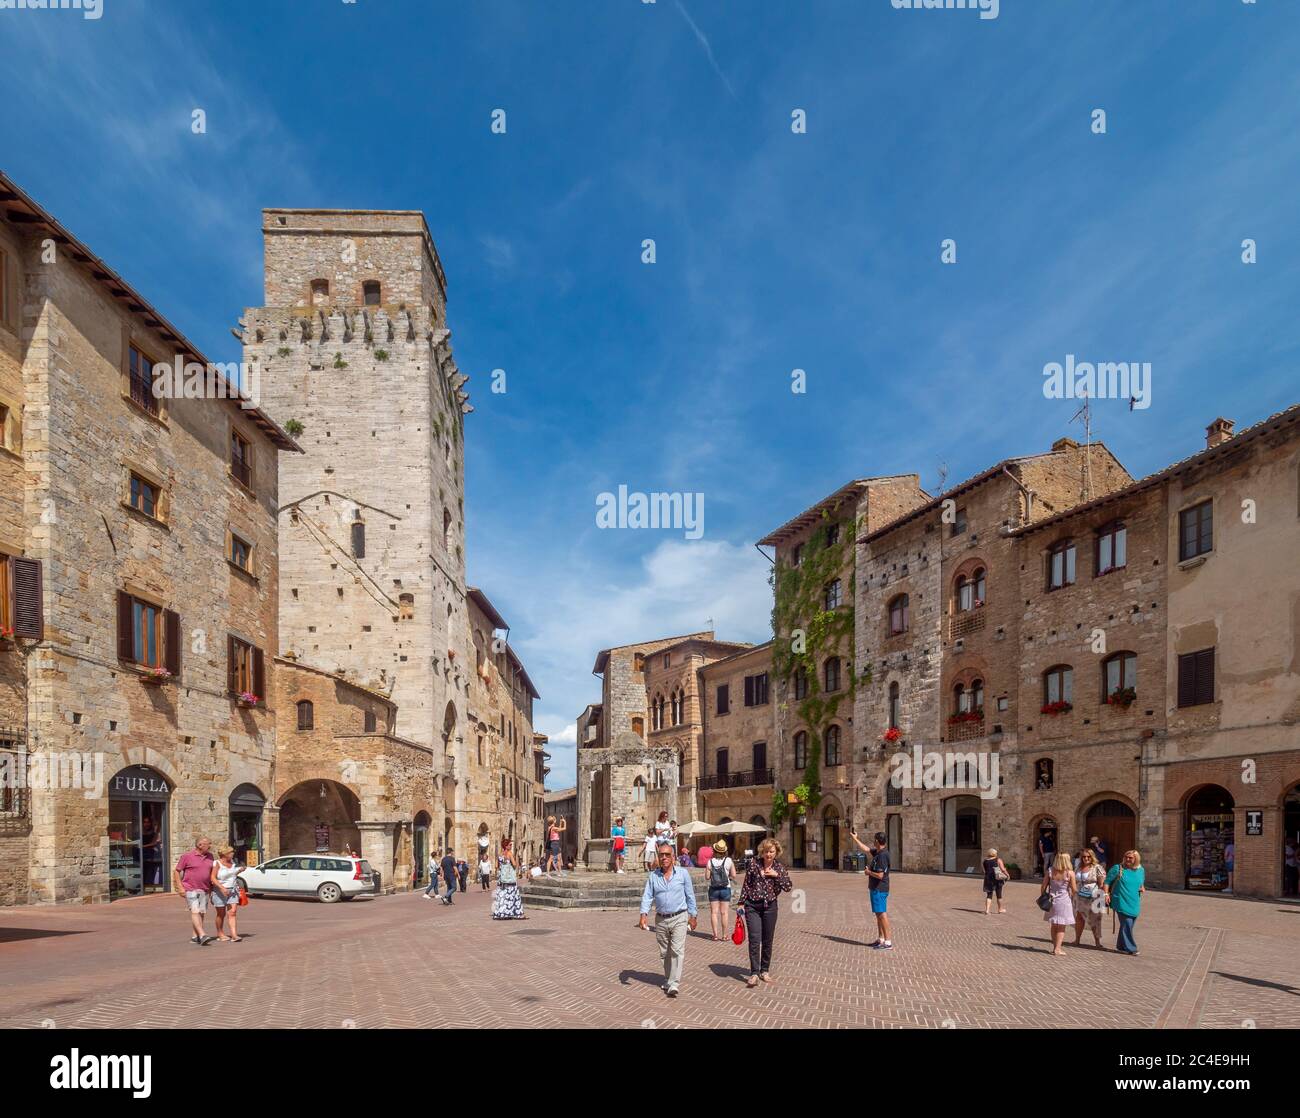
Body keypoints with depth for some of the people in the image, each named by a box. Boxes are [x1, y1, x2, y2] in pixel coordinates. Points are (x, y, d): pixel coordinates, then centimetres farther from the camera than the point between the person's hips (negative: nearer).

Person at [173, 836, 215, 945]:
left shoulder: (209, 856, 10)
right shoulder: (187, 856, -5)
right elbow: (176, 871, -2)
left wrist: (212, 887, 16)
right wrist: (180, 887, -9)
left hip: (204, 890, 6)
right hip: (190, 890, -6)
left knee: (202, 913, 5)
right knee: (195, 911, -15)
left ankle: (195, 937, 13)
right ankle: (202, 935, -25)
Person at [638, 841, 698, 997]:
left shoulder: (683, 873, -2)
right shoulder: (653, 876, 3)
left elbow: (690, 896, 3)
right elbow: (647, 896, 0)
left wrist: (692, 916, 4)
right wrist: (643, 915, -13)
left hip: (679, 918, -3)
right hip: (661, 920, 3)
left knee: (677, 951, -13)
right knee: (664, 953, 13)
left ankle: (673, 985, -14)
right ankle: (668, 979, 29)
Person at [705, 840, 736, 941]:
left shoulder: (710, 861, -6)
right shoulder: (729, 861, -6)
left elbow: (707, 877, -6)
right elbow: (734, 876, -5)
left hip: (713, 889, 0)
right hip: (725, 889, 0)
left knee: (714, 912, 5)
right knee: (724, 912, 5)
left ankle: (715, 935, 4)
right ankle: (724, 935, 9)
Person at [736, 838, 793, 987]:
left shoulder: (779, 868, 0)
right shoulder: (754, 864, -4)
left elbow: (788, 888, -6)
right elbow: (746, 885, 1)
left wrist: (776, 875, -16)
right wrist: (742, 903, -1)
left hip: (770, 907, 2)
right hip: (753, 906, -2)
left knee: (768, 940, 11)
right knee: (755, 939, -10)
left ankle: (764, 970, 27)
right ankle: (754, 973, -6)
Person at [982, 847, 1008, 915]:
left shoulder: (985, 861, 4)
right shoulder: (998, 860, -6)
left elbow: (984, 871, 7)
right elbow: (1003, 869, -12)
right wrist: (1007, 875, 3)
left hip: (988, 879, 2)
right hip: (997, 879, -2)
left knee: (989, 895, 6)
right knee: (999, 894, 14)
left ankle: (987, 910, -7)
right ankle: (1000, 909, 28)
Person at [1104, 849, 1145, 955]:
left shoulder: (1141, 870, 11)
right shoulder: (1118, 868, -3)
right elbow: (1107, 881, 1)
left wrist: (1142, 888, 5)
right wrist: (1106, 893, -9)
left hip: (1134, 904, 5)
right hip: (1121, 902, -5)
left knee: (1126, 925, 9)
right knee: (1127, 924, -11)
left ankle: (1121, 947, 22)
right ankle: (1129, 948, -3)